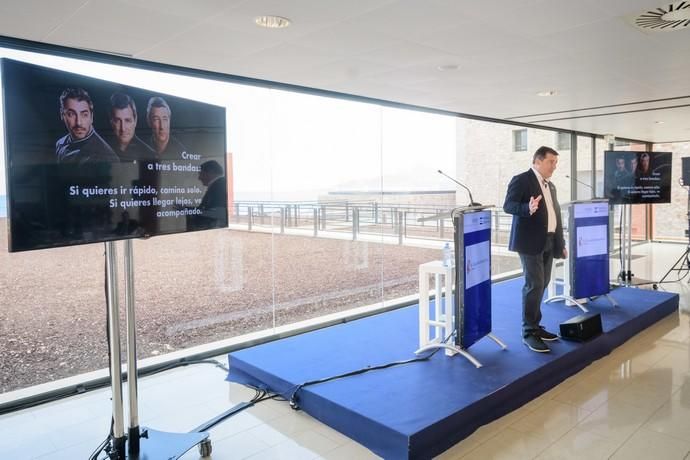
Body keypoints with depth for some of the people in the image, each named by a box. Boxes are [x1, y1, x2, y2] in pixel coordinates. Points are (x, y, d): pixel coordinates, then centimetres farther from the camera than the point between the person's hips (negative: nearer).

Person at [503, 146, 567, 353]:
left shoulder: (550, 186, 20)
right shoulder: (521, 180, -6)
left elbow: (555, 215, 21)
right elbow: (508, 205, -16)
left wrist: (561, 243, 19)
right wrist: (528, 208, -35)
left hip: (548, 243, 8)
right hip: (530, 242, -8)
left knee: (542, 285, 11)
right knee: (534, 285, -10)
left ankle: (535, 326, 21)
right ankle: (528, 332, -3)